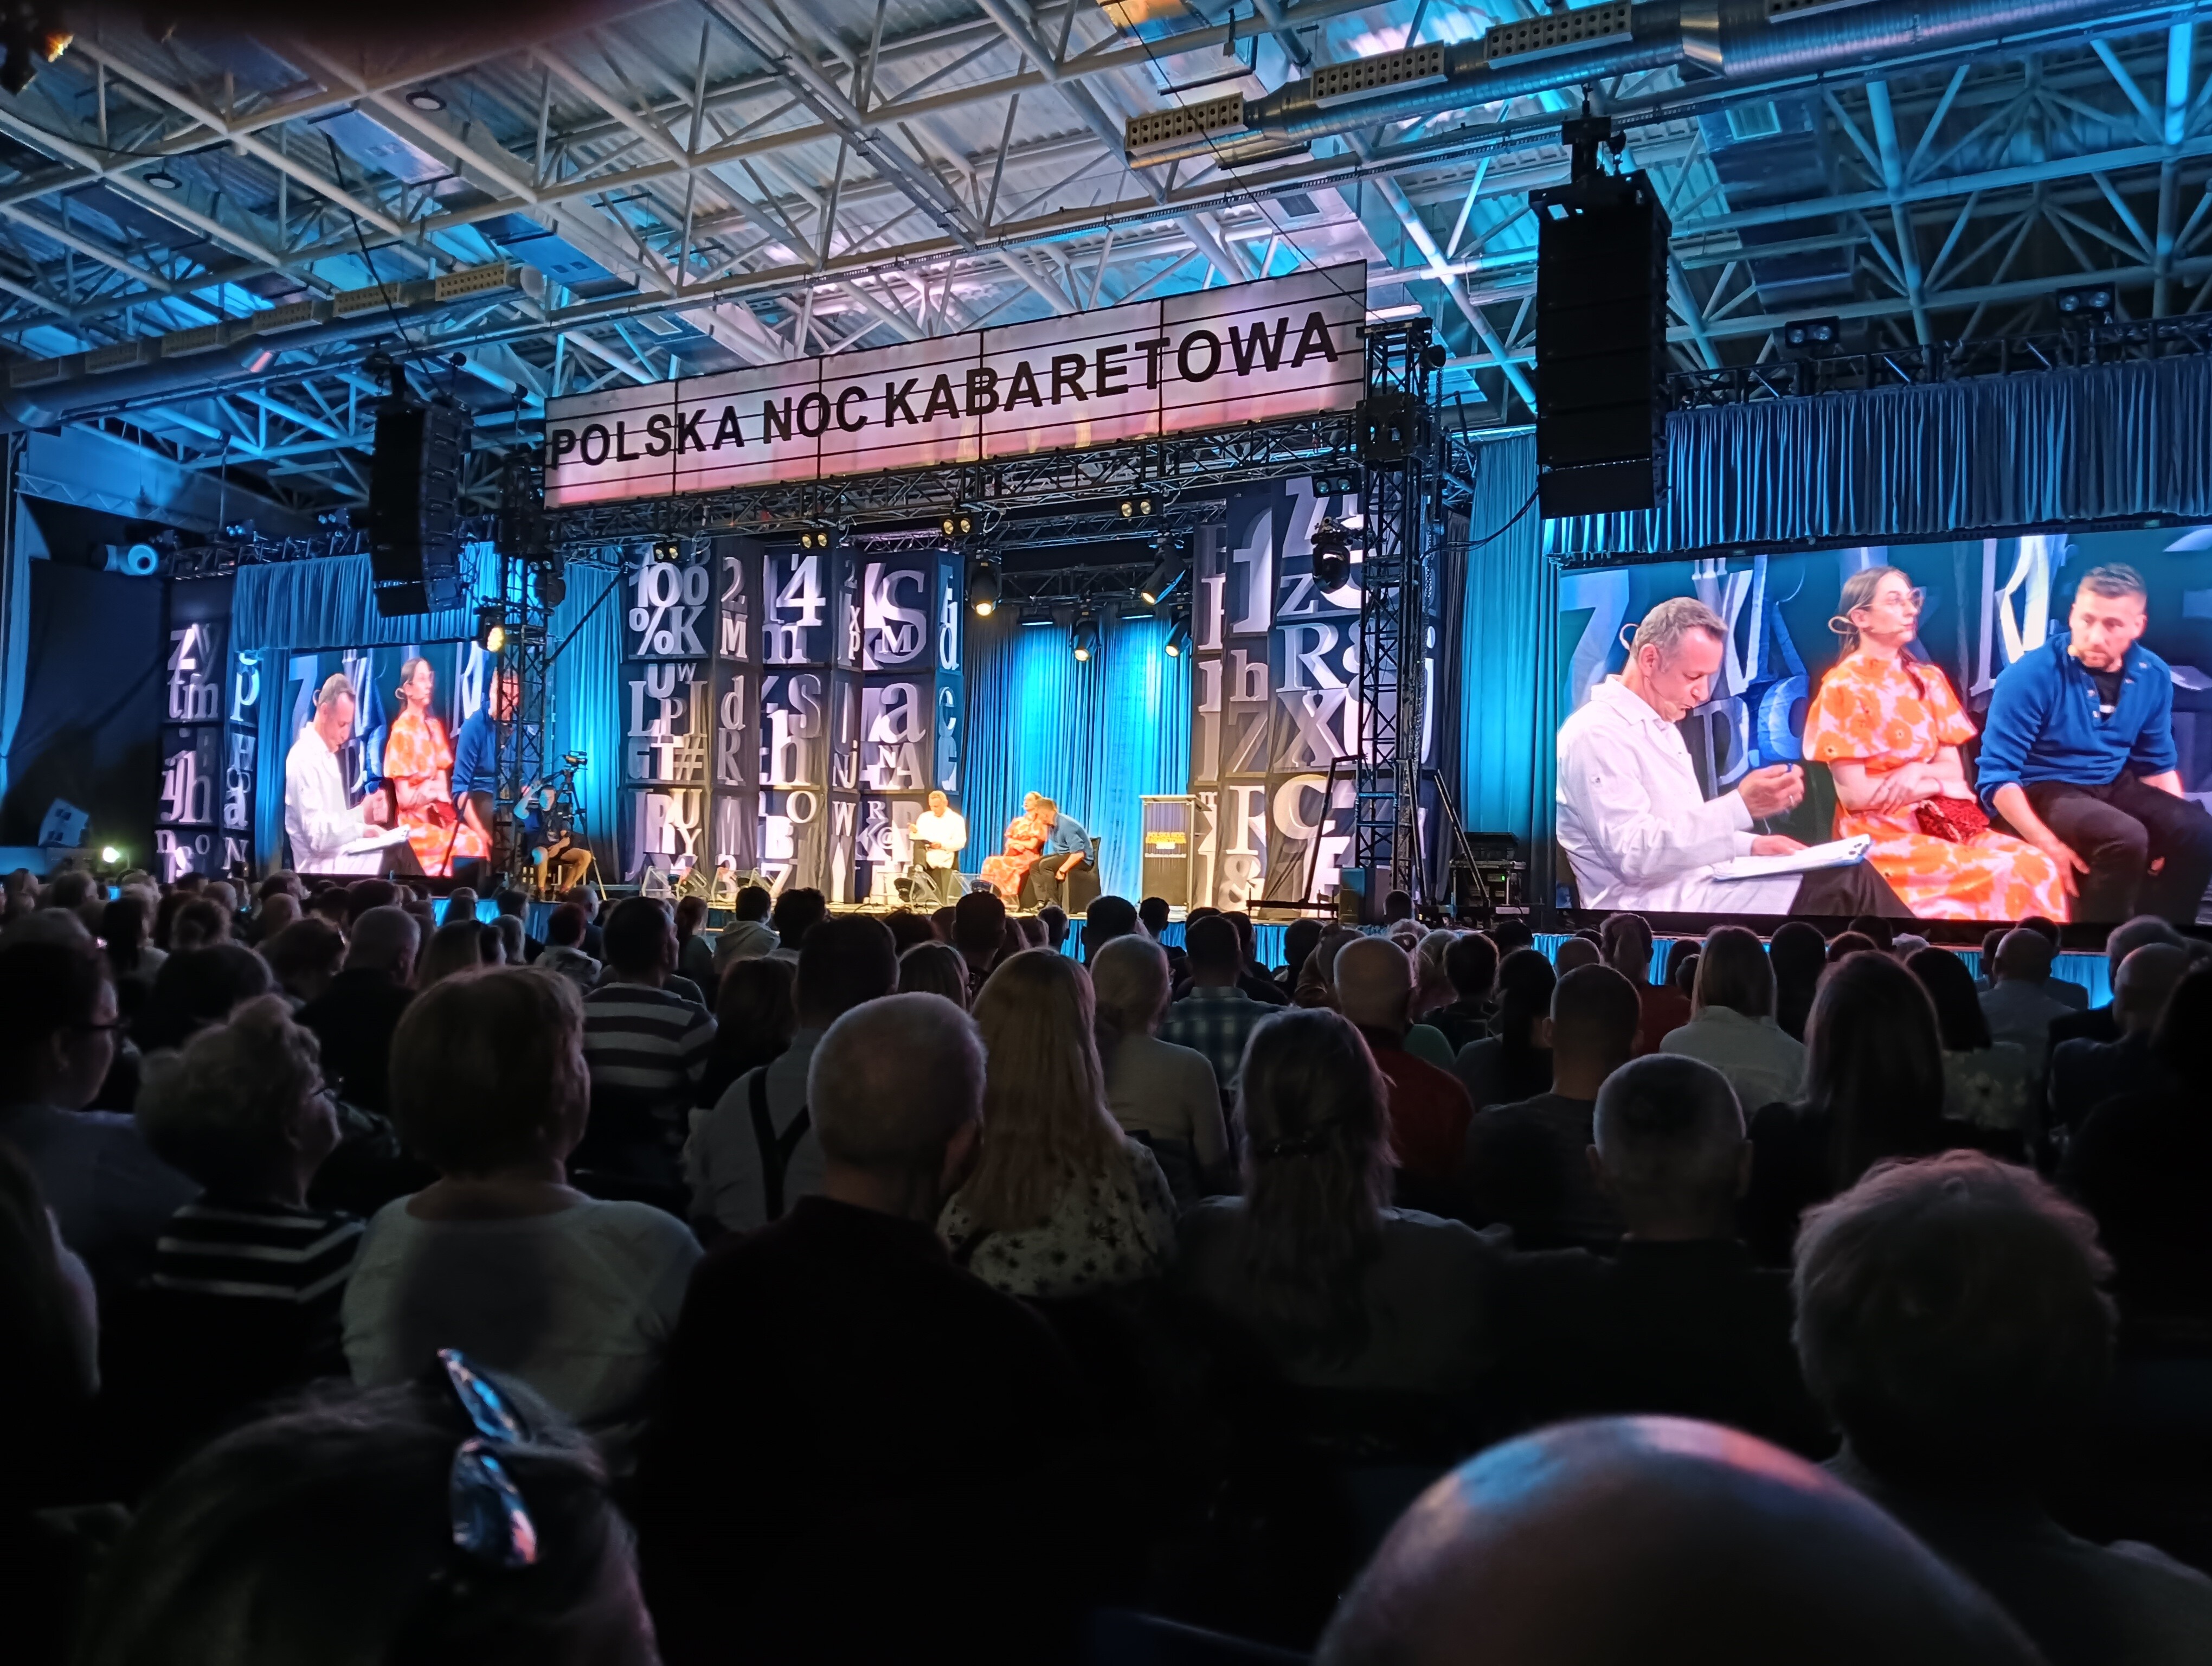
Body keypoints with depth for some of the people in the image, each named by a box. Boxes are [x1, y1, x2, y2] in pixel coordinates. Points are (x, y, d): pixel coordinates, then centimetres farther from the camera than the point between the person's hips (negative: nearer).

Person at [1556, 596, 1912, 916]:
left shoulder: (1661, 725, 17)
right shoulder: (1598, 734, -16)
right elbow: (1634, 851, -25)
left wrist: (1750, 845, 8)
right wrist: (1740, 806, -28)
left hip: (1692, 885, 10)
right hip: (1657, 906, -10)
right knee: (1849, 883, -13)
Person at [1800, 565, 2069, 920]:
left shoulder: (1928, 678, 12)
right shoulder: (1842, 688, -8)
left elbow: (1954, 771, 10)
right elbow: (1856, 795, -12)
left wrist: (1915, 773, -11)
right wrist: (1934, 785, -3)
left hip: (1940, 820, 6)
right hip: (1881, 832, -6)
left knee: (2038, 866, -18)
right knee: (2006, 877, -24)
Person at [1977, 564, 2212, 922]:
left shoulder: (2153, 675, 1)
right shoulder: (2031, 675, -17)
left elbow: (2157, 764, 15)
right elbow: (1997, 776, -17)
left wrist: (2179, 824, -2)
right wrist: (2049, 844, -24)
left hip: (2114, 786, 6)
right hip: (2044, 789, -6)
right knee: (2125, 838, -32)